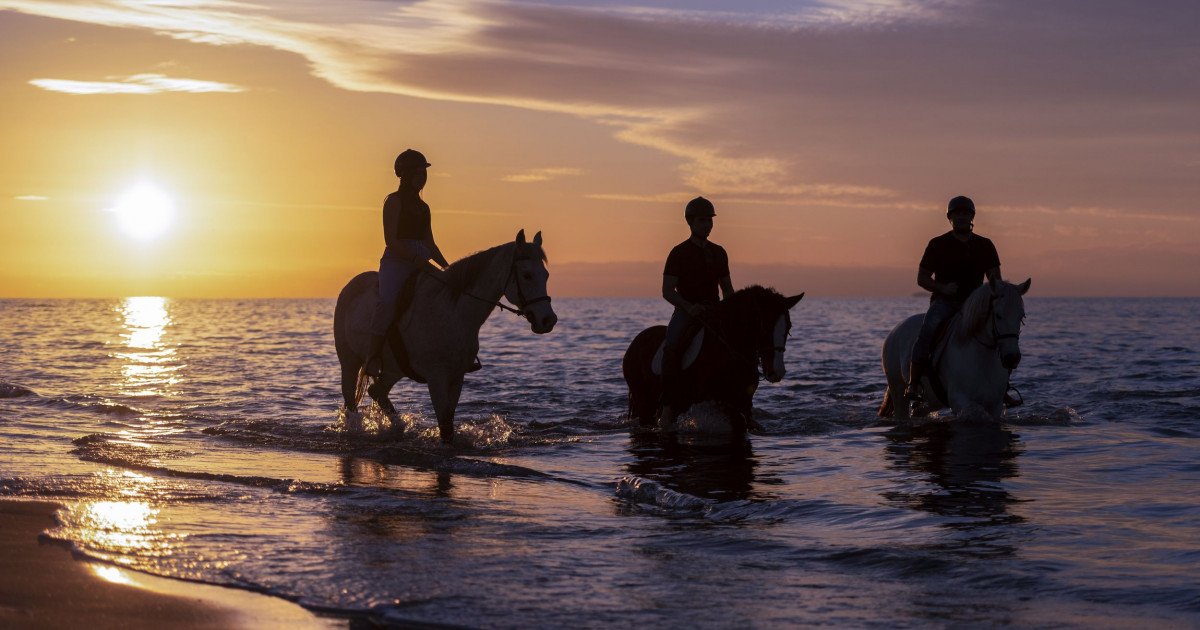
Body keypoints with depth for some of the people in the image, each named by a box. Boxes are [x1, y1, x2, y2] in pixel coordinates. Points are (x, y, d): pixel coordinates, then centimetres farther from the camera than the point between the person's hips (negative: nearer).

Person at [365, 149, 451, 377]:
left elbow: (430, 244, 24)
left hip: (420, 265, 8)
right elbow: (390, 240, -10)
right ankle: (373, 356, -30)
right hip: (395, 263, -8)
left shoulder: (423, 207, 20)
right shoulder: (394, 201, -1)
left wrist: (446, 266, 11)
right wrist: (415, 257, -20)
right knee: (388, 301, -32)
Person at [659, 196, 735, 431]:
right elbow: (667, 291, -4)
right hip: (686, 313, -5)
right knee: (672, 348, -31)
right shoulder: (679, 253, 0)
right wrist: (689, 306, -21)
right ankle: (668, 409, -35)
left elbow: (727, 287, 23)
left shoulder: (718, 252, 16)